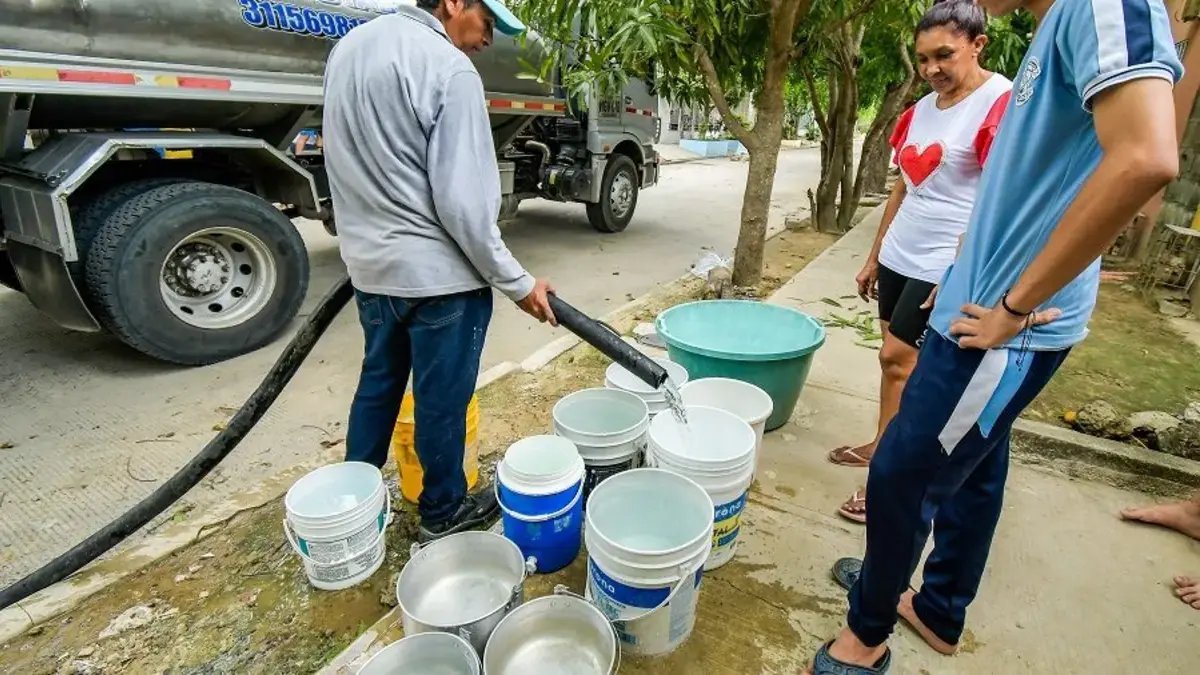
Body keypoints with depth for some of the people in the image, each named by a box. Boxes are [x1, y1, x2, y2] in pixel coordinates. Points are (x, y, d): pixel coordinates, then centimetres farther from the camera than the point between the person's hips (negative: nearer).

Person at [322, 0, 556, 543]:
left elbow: (348, 162, 16)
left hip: (370, 264, 8)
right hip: (438, 273, -8)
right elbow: (462, 202, -20)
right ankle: (442, 512, 29)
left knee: (378, 384, 22)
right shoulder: (449, 69, -16)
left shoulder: (350, 47, 11)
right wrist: (517, 282, -11)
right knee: (441, 399, 8)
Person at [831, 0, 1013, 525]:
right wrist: (874, 257, 17)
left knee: (898, 360, -7)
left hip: (943, 266, -7)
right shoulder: (921, 110, 11)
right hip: (898, 258, 7)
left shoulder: (1003, 103, -11)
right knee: (895, 360, 12)